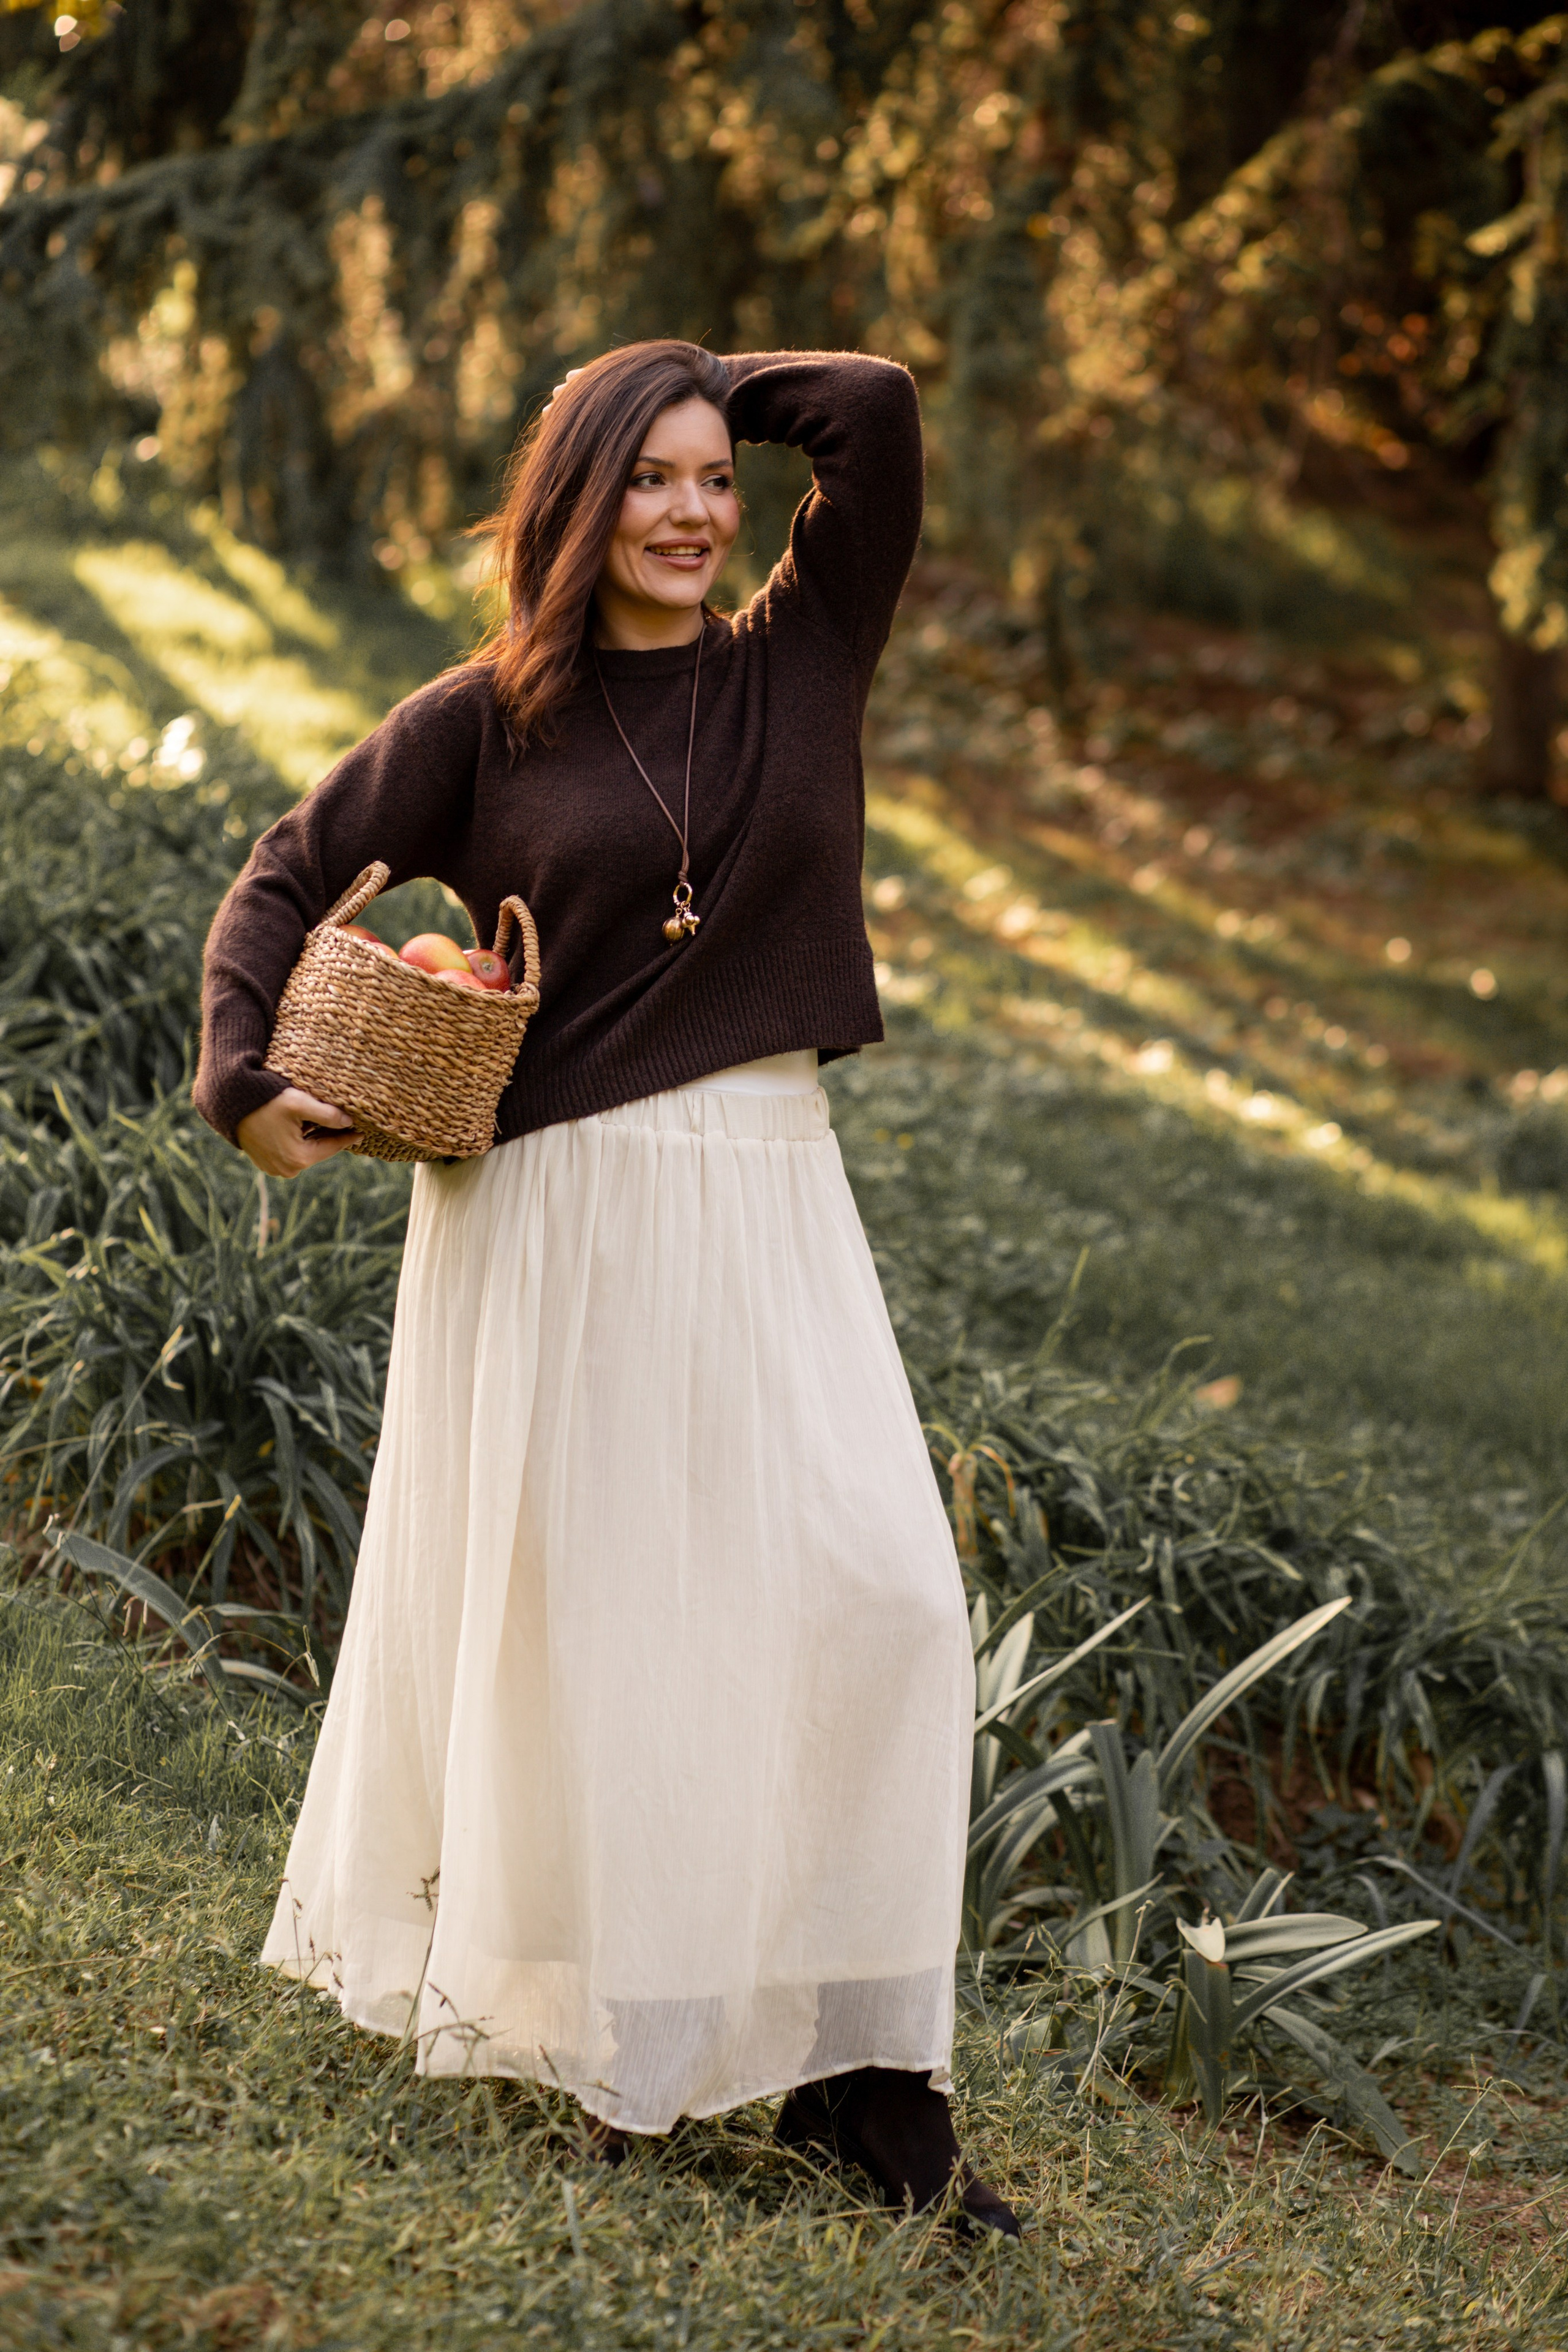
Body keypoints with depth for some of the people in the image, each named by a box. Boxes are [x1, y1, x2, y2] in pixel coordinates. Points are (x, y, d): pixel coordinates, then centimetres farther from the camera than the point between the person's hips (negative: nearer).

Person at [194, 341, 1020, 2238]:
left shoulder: (799, 661, 7)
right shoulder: (485, 719, 1)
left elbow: (878, 410, 0)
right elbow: (291, 877, 7)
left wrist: (715, 387, 11)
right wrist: (248, 1081, -6)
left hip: (760, 1193, 3)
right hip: (554, 1210, -2)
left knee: (869, 1587, -8)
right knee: (570, 1607, 5)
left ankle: (846, 2060, -1)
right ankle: (577, 2026, 24)